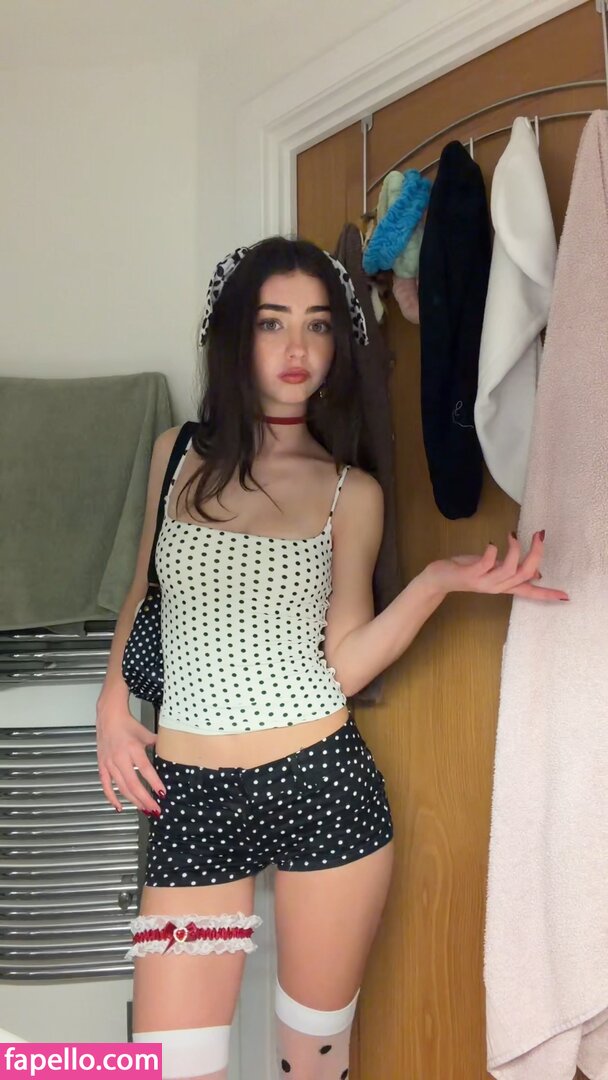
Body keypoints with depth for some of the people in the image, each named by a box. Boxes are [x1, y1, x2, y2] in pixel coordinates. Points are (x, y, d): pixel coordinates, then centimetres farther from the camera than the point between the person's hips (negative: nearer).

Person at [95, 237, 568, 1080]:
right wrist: (113, 704, 5)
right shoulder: (178, 455, 7)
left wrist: (435, 582, -16)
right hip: (190, 795, 2)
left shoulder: (350, 492, 2)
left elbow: (344, 663, -2)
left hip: (321, 786, -1)